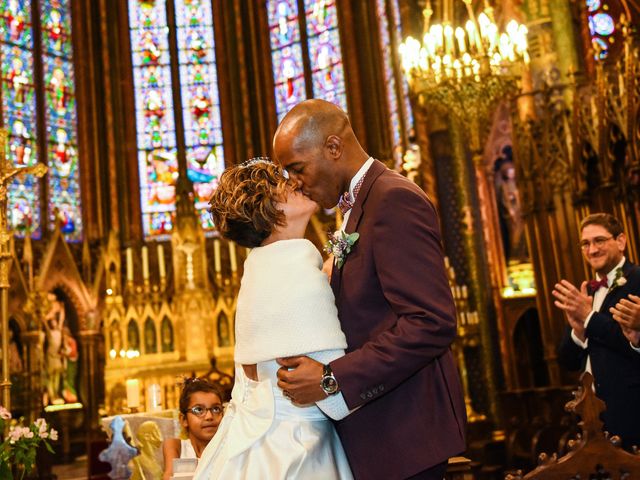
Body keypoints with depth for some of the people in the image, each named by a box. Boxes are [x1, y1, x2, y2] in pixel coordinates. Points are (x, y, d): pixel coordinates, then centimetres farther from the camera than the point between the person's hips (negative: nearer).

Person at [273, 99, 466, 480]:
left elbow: (433, 323, -24)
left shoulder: (395, 199, -16)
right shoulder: (361, 205, 15)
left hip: (402, 429, -9)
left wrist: (331, 378, -23)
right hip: (378, 426, 9)